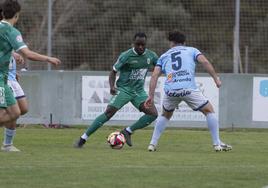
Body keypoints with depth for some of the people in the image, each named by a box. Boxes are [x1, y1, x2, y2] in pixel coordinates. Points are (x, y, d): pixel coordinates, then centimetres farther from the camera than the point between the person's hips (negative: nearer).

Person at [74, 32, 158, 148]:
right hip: (123, 89, -5)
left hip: (139, 91, 5)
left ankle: (128, 132, 2)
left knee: (153, 113, -13)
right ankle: (83, 138, -16)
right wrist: (112, 86, -23)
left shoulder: (151, 56, -1)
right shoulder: (126, 56, -13)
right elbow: (113, 72, -7)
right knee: (109, 112, -19)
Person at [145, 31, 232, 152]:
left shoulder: (164, 56, 25)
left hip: (170, 91, 3)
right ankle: (217, 144, 8)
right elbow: (204, 62, 2)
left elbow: (155, 75, 14)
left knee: (165, 115, 29)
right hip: (189, 89, -3)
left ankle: (153, 144, 20)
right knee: (209, 111, 14)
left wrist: (151, 96, 13)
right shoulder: (191, 51, 21)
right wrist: (216, 78, 4)